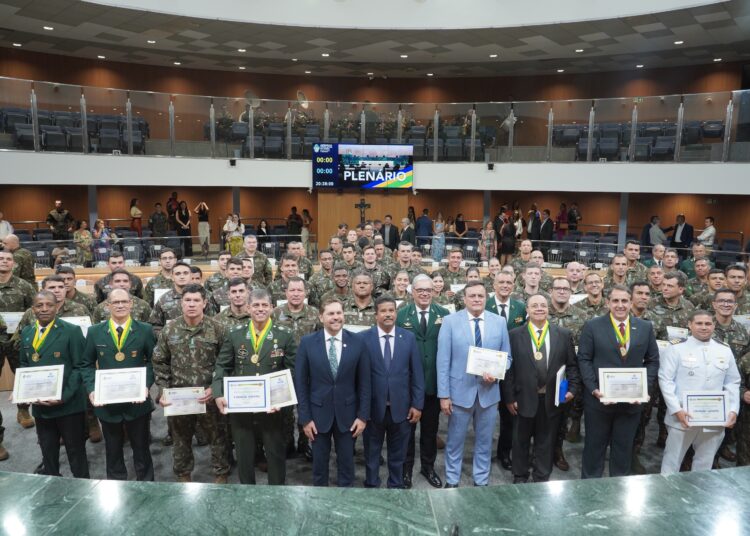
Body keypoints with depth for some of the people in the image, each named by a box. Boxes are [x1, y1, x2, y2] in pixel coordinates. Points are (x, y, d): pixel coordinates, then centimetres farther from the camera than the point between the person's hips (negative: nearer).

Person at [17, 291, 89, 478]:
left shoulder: (72, 331, -9)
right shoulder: (26, 333, 8)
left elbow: (80, 367, -11)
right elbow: (23, 365, 13)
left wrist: (65, 396, -19)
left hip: (69, 405, -5)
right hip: (39, 405, 5)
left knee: (76, 452, 8)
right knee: (48, 453, 18)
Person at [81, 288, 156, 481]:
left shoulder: (145, 330, -3)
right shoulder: (94, 331, 1)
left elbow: (153, 362, -3)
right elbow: (86, 364, 4)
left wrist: (146, 385, -17)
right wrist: (91, 389, -10)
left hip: (138, 400, -1)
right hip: (107, 401, 1)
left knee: (141, 447, 13)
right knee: (113, 449, 18)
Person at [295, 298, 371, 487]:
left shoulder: (357, 343, -5)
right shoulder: (307, 343, -6)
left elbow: (364, 382, -1)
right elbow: (300, 382, -4)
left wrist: (363, 415, -4)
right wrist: (304, 417, -7)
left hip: (347, 413, 0)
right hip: (318, 413, 0)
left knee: (346, 462, 14)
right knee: (319, 462, 14)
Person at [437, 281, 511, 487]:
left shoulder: (499, 322, 1)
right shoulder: (450, 321, -6)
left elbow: (507, 357, 6)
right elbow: (443, 361, -8)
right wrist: (444, 394, -11)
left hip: (489, 391, 2)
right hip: (460, 391, -2)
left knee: (484, 441, 16)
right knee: (455, 441, 13)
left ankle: (481, 481, 34)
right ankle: (452, 481, 31)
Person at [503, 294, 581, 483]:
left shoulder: (564, 334, 2)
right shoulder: (515, 335, -4)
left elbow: (572, 365, 6)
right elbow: (508, 368, -4)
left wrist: (573, 388, -6)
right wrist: (509, 397, -6)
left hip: (552, 399, 1)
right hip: (524, 399, -1)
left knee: (546, 442, 14)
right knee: (521, 441, 14)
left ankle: (542, 479, 31)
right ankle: (520, 478, 32)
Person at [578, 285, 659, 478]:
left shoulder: (646, 327, 4)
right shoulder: (592, 326, -5)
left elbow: (652, 360, 7)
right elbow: (584, 360, -5)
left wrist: (645, 388, -7)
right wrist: (594, 389, -15)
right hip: (599, 398, -2)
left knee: (624, 447, 16)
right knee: (595, 446, 11)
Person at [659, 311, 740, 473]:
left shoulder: (725, 351, 9)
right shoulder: (676, 349, -5)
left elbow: (732, 383, 12)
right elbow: (665, 380, -8)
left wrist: (733, 410, -1)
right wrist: (677, 410, -16)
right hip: (683, 417, -4)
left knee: (705, 463, 16)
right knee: (672, 461, 6)